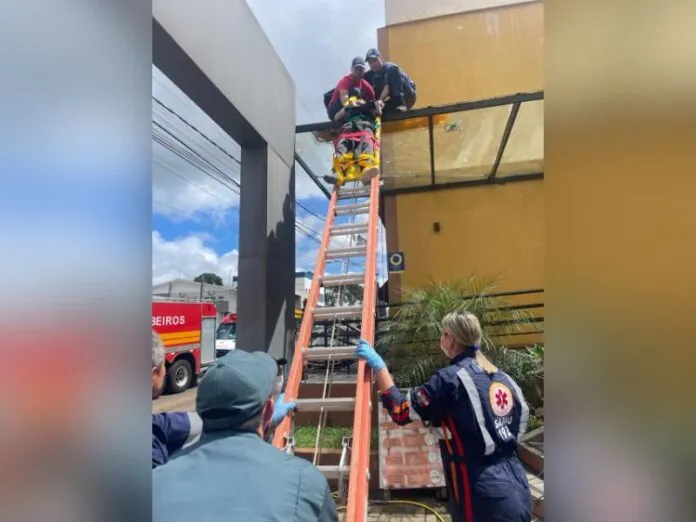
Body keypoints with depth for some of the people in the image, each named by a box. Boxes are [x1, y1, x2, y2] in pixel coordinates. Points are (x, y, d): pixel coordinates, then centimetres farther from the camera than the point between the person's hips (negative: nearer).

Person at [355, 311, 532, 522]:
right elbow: (519, 425, 15)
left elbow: (401, 411, -14)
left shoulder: (450, 378, -15)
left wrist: (378, 366, -7)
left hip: (486, 499, -7)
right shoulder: (502, 378, 6)